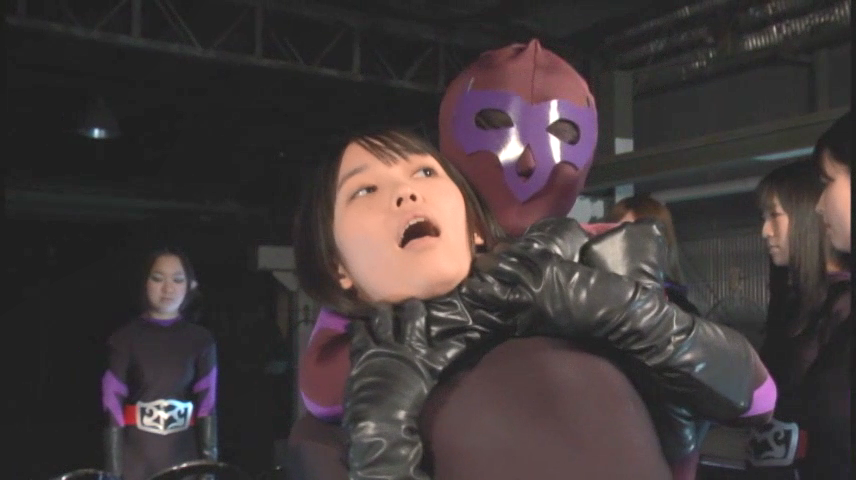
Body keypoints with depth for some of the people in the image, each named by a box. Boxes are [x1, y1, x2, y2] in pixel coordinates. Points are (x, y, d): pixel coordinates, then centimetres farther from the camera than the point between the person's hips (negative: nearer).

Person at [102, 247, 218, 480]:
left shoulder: (200, 340, 5)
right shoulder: (126, 338, 0)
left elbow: (207, 406, 1)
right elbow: (113, 408, -4)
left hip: (184, 459, 2)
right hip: (136, 460, -1)